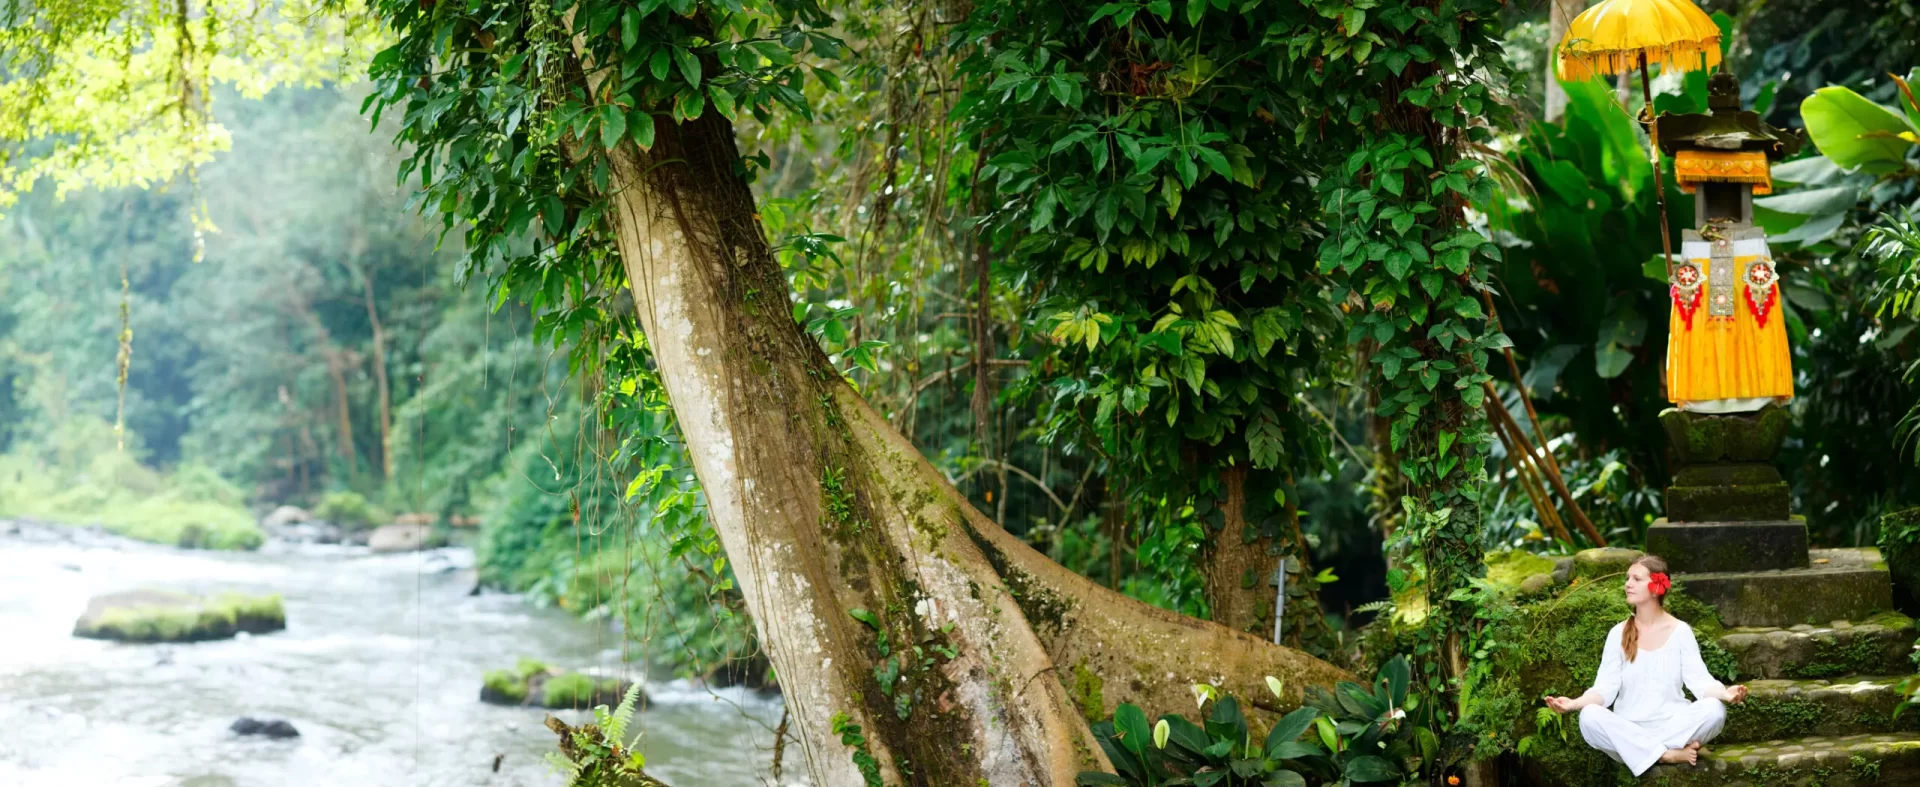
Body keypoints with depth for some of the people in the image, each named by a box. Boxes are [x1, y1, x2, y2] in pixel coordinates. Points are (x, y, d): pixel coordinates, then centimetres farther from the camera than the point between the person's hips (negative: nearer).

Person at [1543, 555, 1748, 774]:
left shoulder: (1680, 631, 3)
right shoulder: (1619, 634, 5)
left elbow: (1698, 679, -7)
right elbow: (1606, 687, -3)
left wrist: (1723, 693, -30)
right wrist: (1575, 703, -24)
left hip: (1673, 725, -1)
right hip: (1629, 730, 1)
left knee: (1714, 709, -29)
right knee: (1590, 717, -31)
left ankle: (1644, 751, -26)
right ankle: (1668, 755, -29)